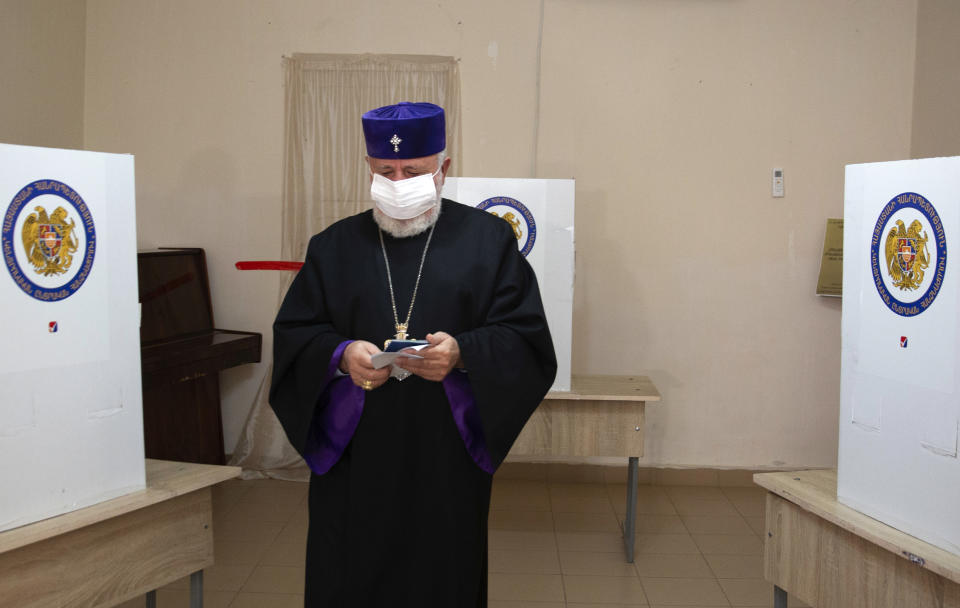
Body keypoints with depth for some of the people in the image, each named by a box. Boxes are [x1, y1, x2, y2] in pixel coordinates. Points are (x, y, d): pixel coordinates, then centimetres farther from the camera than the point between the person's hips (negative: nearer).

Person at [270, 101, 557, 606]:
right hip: (353, 462, 2)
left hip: (448, 461, -1)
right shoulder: (334, 247, 9)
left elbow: (525, 339, -2)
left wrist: (462, 353, -20)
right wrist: (340, 355, -15)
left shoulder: (488, 239, 3)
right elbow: (293, 336, 5)